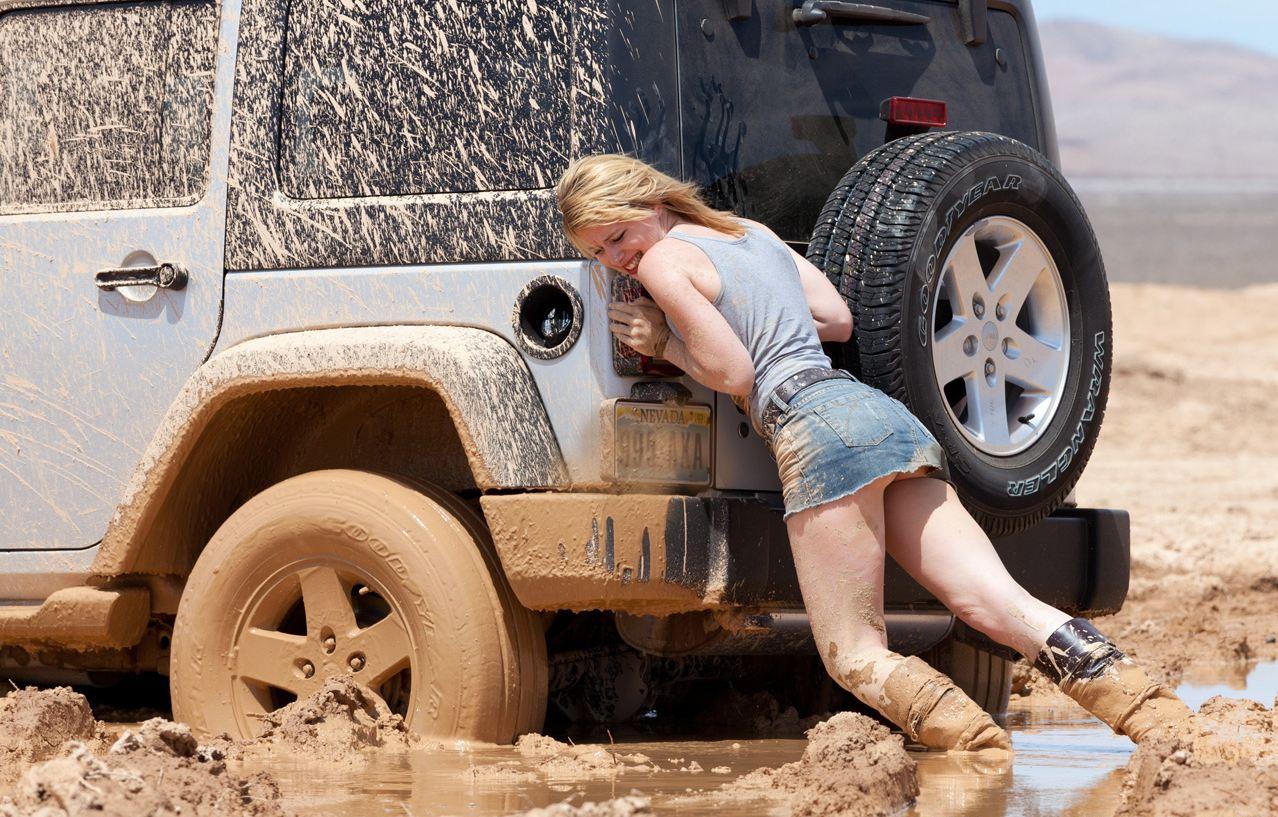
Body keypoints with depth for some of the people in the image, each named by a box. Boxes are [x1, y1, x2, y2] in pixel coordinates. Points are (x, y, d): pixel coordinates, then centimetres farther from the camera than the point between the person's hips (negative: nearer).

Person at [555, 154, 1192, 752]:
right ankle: (1153, 712, -22)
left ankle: (970, 738, -29)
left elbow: (734, 374, -3)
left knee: (856, 654, -2)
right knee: (1001, 605, -5)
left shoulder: (663, 260, 2)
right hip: (886, 415, 8)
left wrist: (665, 343, 11)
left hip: (819, 427, -8)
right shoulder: (752, 232, 26)